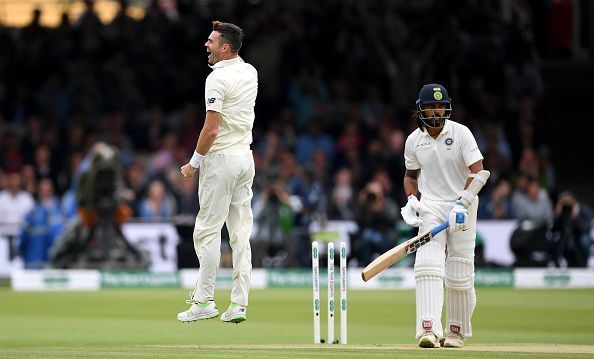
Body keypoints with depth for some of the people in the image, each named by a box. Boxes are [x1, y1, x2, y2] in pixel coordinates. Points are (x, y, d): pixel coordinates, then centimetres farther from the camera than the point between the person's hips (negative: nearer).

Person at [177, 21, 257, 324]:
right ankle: (239, 304, 4)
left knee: (207, 231, -2)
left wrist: (194, 162, -10)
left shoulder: (217, 78, -15)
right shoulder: (250, 72, 8)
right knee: (241, 233, 6)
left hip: (221, 159, -8)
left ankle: (204, 301, -3)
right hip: (246, 157, 8)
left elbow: (211, 130, -19)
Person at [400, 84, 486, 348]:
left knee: (459, 274, 0)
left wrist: (462, 203, -26)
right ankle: (429, 330, -26)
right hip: (431, 207, 2)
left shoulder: (461, 133, -9)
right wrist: (411, 200, 0)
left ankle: (457, 331, 17)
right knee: (428, 267, -17)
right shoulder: (413, 140, 2)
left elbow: (478, 172, -14)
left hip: (463, 205, -2)